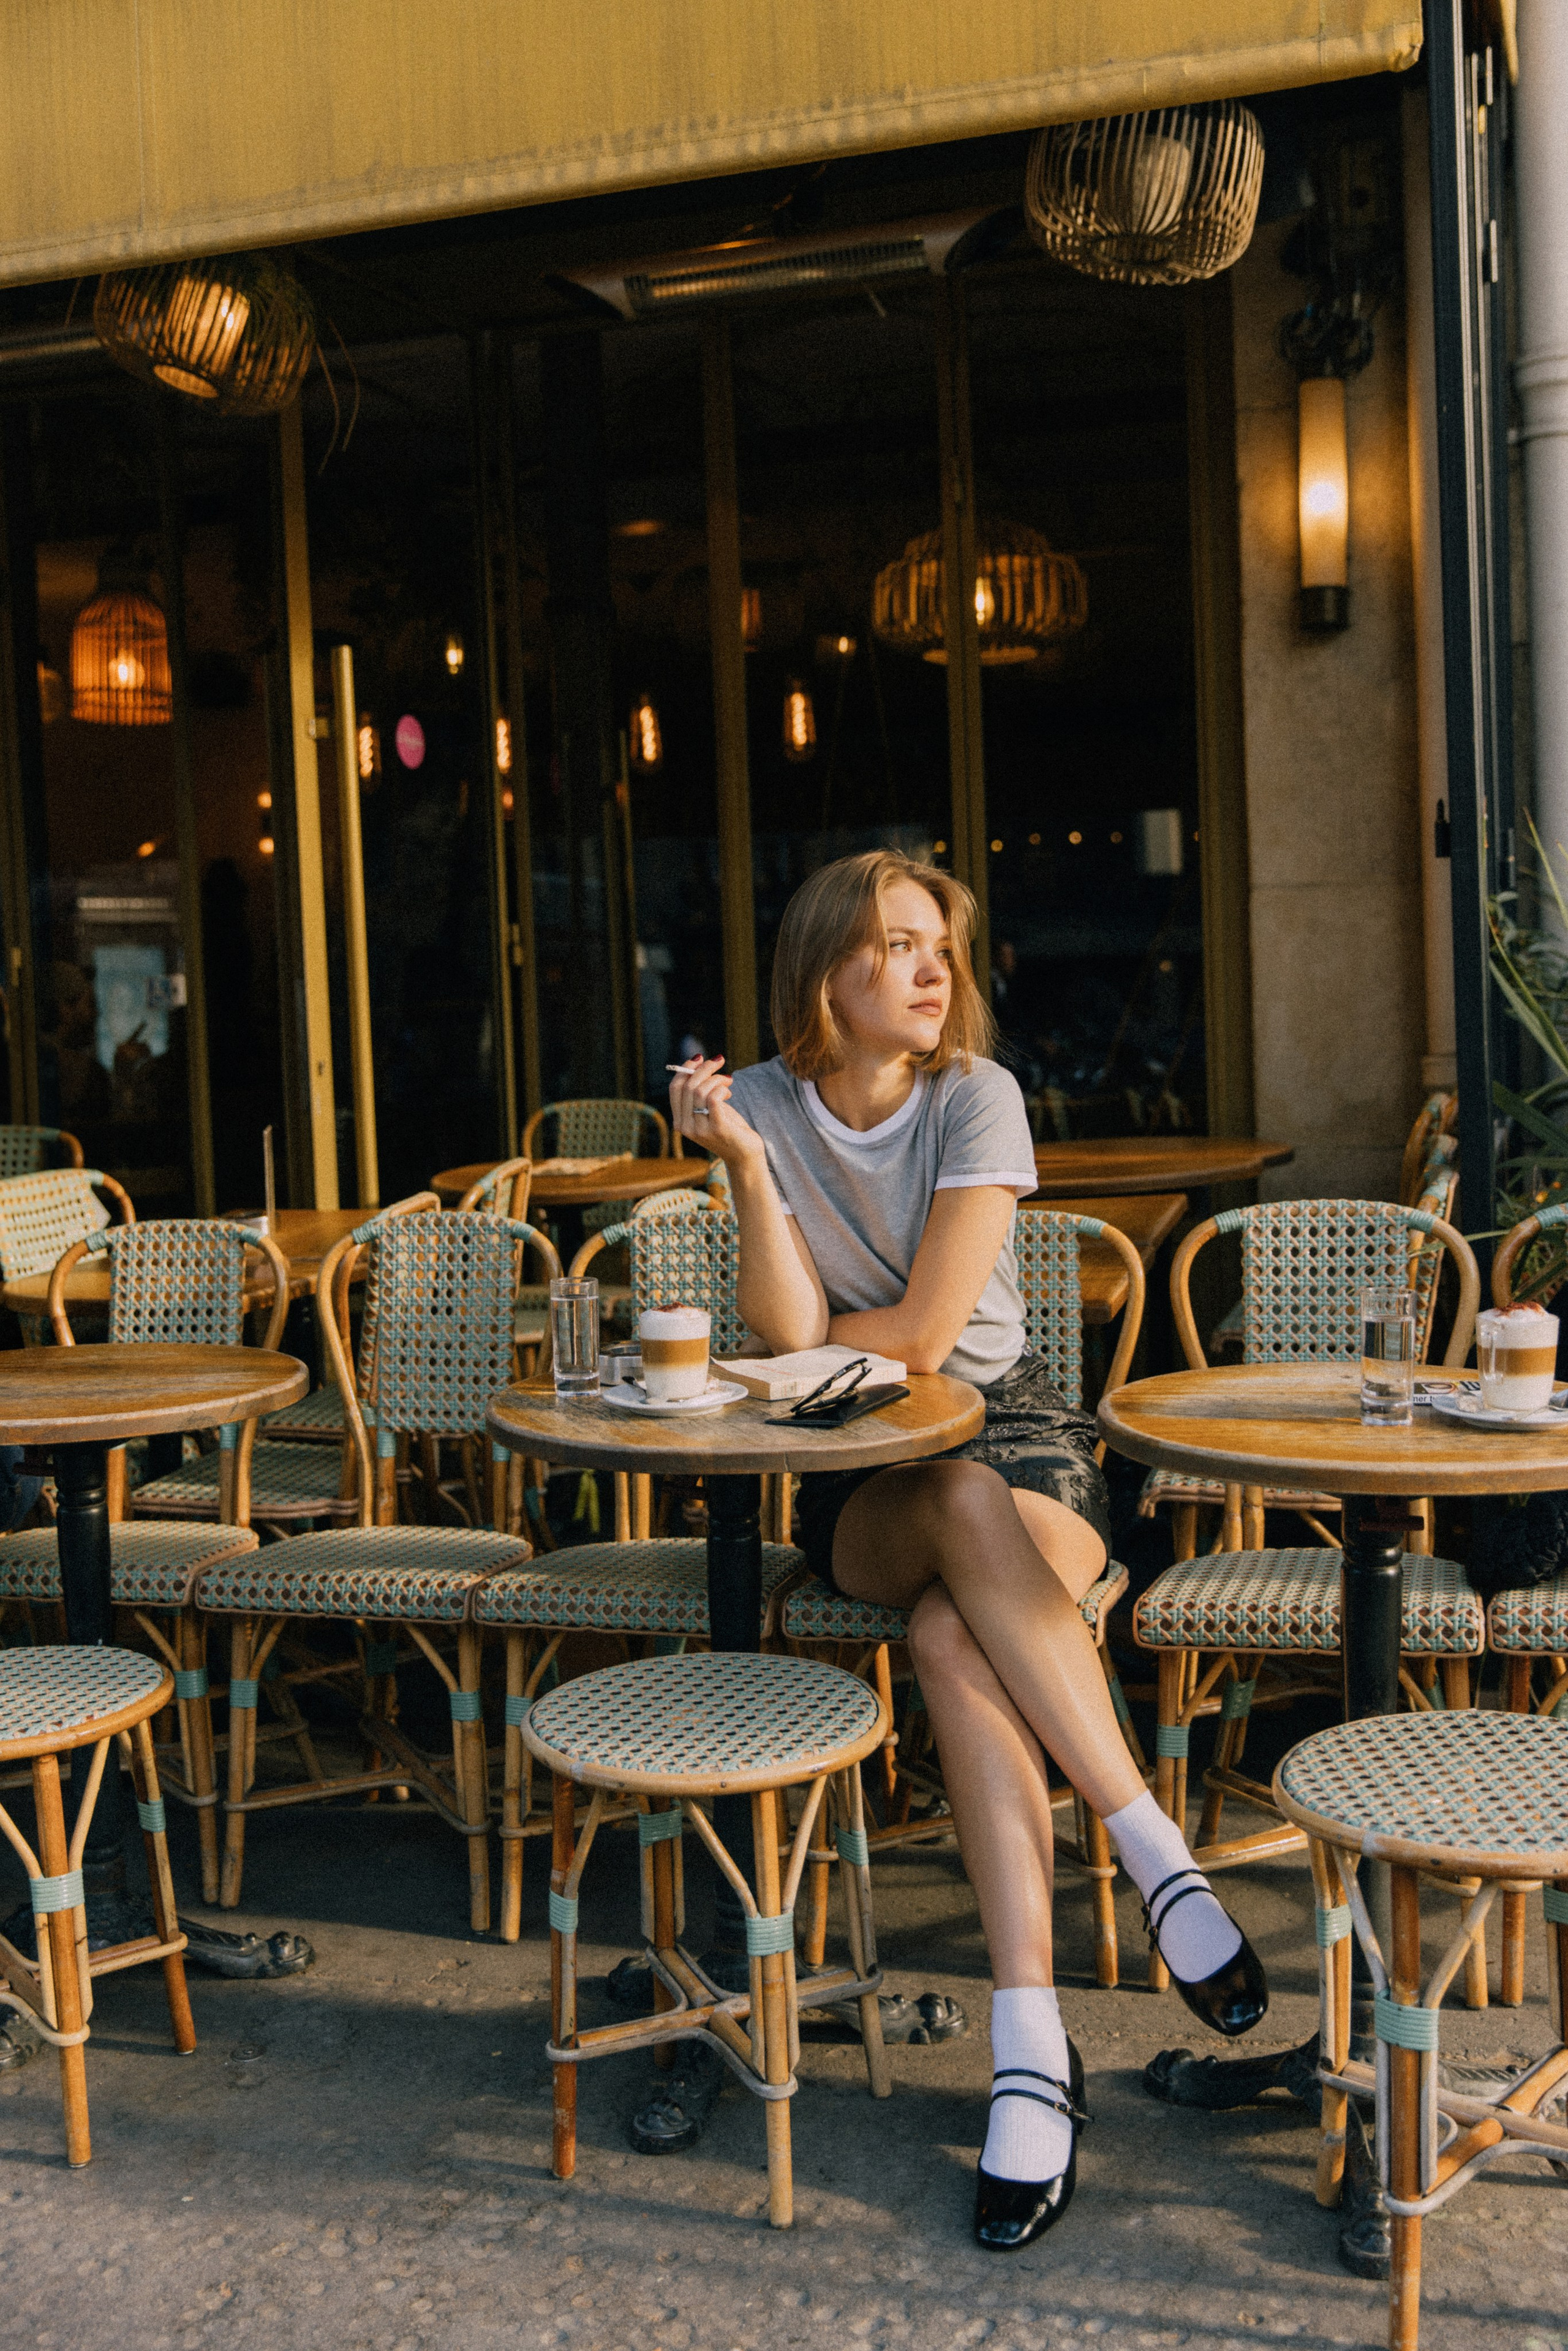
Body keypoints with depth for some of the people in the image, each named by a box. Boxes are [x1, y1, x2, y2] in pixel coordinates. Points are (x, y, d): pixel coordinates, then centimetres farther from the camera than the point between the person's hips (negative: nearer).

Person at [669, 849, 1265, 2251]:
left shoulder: (976, 1097, -8)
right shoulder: (766, 1106, -2)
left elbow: (925, 1332, -13)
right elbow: (792, 1338, -13)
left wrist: (808, 1331, 0)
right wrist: (745, 1166, -21)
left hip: (1013, 1425, 0)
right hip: (856, 1475, 1)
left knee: (954, 1633, -33)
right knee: (966, 1510, -35)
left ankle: (1030, 2043, -31)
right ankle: (1154, 1852, -32)